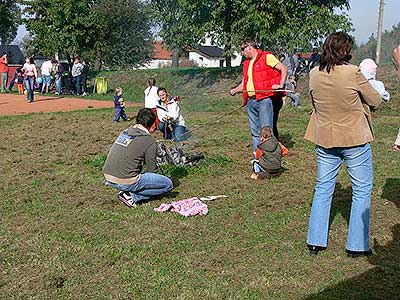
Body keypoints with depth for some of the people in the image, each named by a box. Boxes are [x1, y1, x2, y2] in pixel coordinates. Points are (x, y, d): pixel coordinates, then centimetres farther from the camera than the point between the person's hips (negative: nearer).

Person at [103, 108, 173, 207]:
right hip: (126, 182, -8)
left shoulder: (125, 132, 14)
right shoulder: (150, 141, -7)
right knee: (168, 184, 1)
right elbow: (151, 169, 0)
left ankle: (127, 191, 13)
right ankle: (132, 196, -3)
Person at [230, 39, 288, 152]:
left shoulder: (267, 57, -1)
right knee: (255, 132, 10)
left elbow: (284, 68, -6)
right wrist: (235, 90, 13)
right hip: (251, 101, 8)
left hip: (265, 99, -7)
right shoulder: (246, 64, 22)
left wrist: (281, 84, -16)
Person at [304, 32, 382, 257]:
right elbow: (375, 101, -4)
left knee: (323, 188, 15)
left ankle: (316, 242, 19)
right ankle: (357, 245, 14)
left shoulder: (315, 74, -3)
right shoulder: (353, 73, -16)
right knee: (362, 190, 10)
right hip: (354, 139, -4)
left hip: (324, 139, 5)